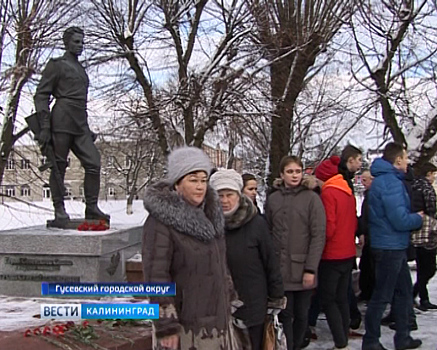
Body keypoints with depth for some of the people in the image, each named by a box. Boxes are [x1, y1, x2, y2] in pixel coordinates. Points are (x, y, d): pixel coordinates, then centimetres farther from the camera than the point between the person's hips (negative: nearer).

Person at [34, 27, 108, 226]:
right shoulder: (56, 65, 3)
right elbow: (41, 96, -3)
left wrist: (87, 127, 24)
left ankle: (92, 207, 1)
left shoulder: (81, 69, 24)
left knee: (93, 163, -5)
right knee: (59, 166, -2)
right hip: (62, 121, -7)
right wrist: (44, 127, -12)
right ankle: (59, 211, 3)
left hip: (80, 124, 7)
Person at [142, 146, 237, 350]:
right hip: (186, 324, -7)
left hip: (218, 317, 7)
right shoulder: (160, 221, -14)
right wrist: (166, 325, -20)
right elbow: (156, 276, -18)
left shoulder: (209, 214, 10)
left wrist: (229, 299, 18)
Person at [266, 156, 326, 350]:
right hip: (280, 268, 2)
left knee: (301, 314, 9)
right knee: (284, 314, 4)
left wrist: (311, 269, -11)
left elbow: (318, 236, -6)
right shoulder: (272, 199, 6)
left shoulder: (312, 198, -3)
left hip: (303, 268, -1)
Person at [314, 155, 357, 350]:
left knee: (327, 299, 0)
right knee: (342, 298, 15)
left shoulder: (328, 193, -15)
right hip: (348, 253, 8)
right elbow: (354, 223, 13)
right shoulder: (348, 192, 8)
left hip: (332, 255, -8)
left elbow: (328, 227, -18)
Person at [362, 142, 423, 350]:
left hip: (395, 247, 10)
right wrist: (418, 218, -6)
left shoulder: (386, 180, 13)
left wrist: (414, 217, 7)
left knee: (404, 292, 18)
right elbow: (400, 221, -23)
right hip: (389, 248, -10)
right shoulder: (391, 183, -20)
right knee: (382, 297, 0)